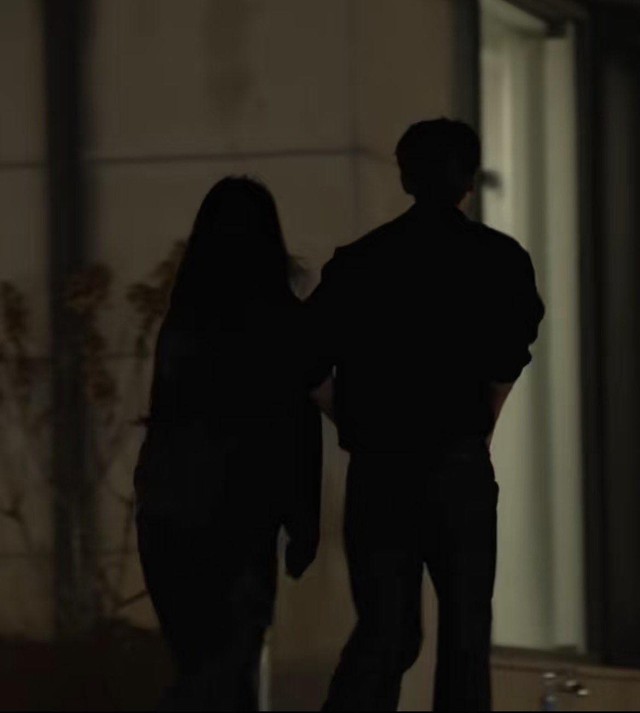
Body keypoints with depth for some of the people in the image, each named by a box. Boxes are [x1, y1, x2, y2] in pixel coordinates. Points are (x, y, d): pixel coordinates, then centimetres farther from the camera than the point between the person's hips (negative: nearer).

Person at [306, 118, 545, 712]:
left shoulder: (357, 261, 7)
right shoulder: (499, 258, 2)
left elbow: (309, 364, 0)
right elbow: (508, 357, -10)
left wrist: (362, 425, 9)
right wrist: (483, 427, 4)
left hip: (376, 468, 3)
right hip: (457, 464, -2)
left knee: (383, 633, 10)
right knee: (464, 634, 7)